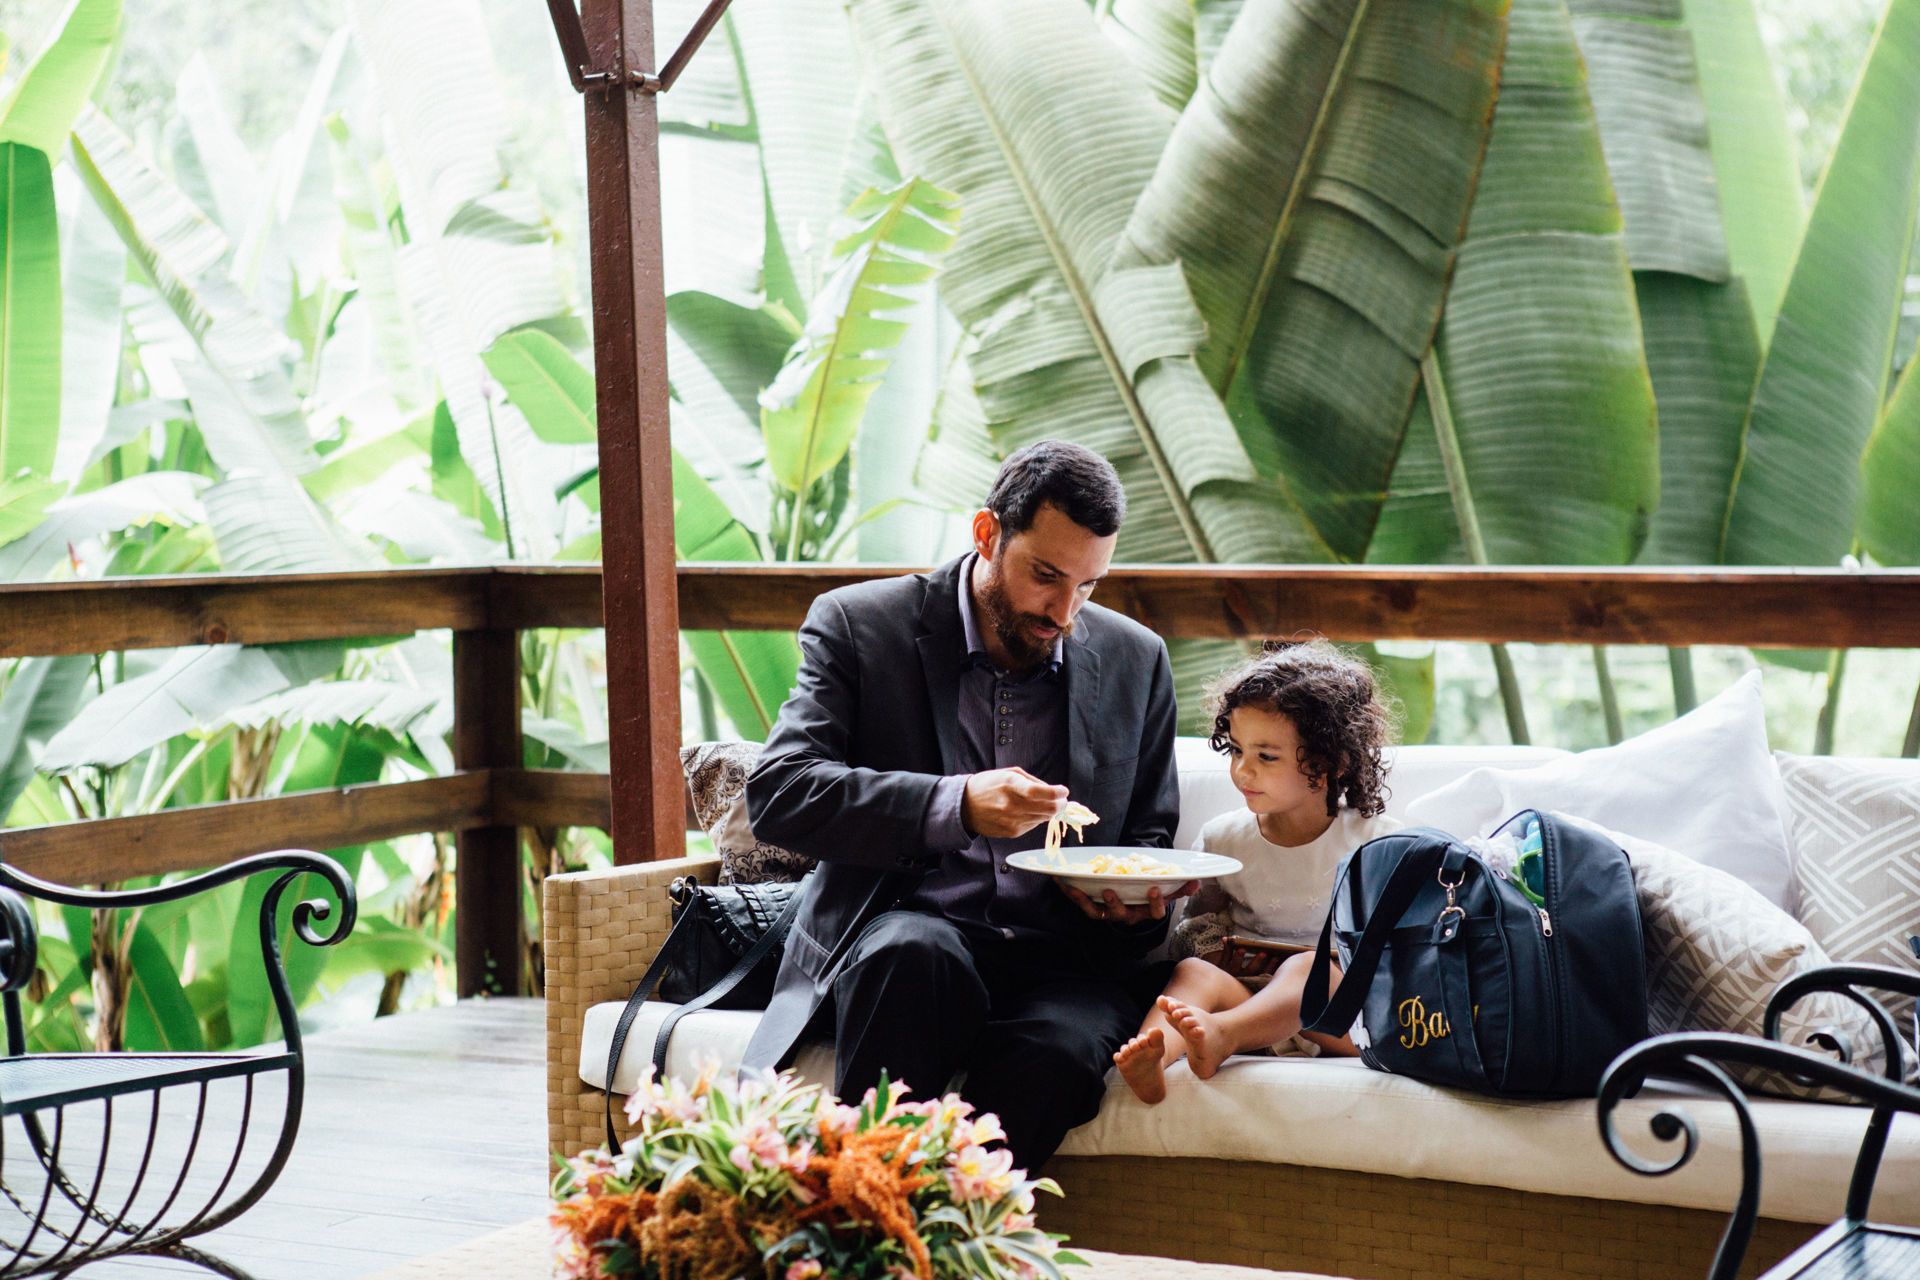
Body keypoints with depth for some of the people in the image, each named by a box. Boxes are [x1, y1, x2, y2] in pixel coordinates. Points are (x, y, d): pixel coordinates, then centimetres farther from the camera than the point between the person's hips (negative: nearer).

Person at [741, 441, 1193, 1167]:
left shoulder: (1135, 661, 14)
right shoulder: (858, 626, 3)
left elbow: (1150, 837, 24)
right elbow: (776, 794, -9)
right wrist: (955, 806, -22)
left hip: (1065, 958, 2)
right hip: (909, 928, -2)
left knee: (1054, 1053, -34)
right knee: (914, 955, -39)